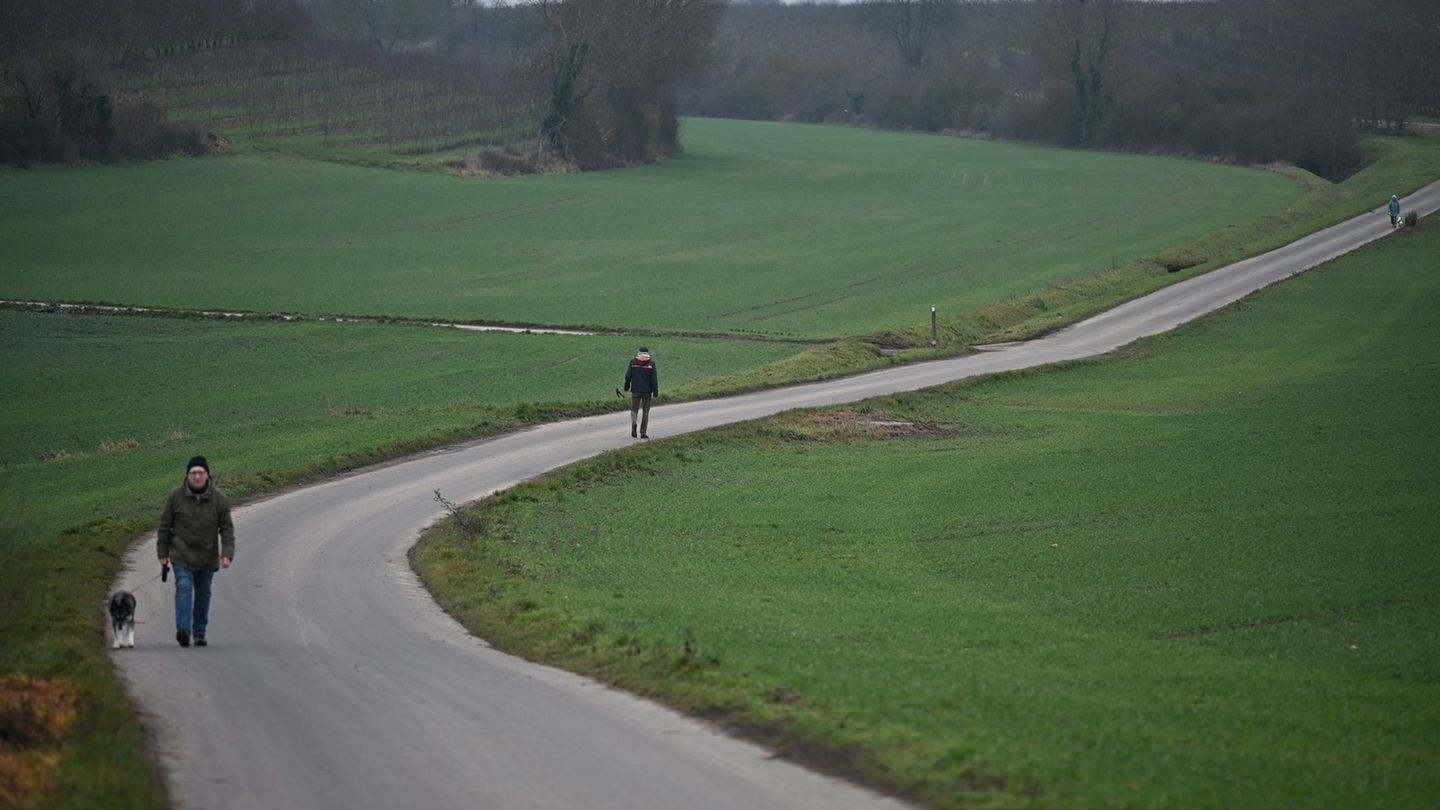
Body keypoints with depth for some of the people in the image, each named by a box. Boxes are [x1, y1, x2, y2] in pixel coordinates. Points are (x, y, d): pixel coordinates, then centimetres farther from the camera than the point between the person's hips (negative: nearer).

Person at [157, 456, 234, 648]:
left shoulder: (219, 499, -5)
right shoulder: (176, 496, -6)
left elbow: (227, 529, -3)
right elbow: (165, 526, 3)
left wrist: (227, 554, -15)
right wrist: (163, 553, 4)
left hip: (207, 558, 2)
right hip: (182, 556, -2)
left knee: (203, 594, 11)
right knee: (184, 588, -18)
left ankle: (199, 632, 23)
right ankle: (183, 629, -30)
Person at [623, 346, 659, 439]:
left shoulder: (633, 362, -2)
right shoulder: (651, 364, -5)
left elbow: (628, 376, 2)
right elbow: (654, 379, -7)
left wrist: (626, 386, 16)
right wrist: (655, 391, -2)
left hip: (635, 390, 0)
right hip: (647, 391, 0)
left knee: (634, 409, 11)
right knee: (645, 412, 9)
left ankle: (633, 423, -19)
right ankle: (643, 432, 7)